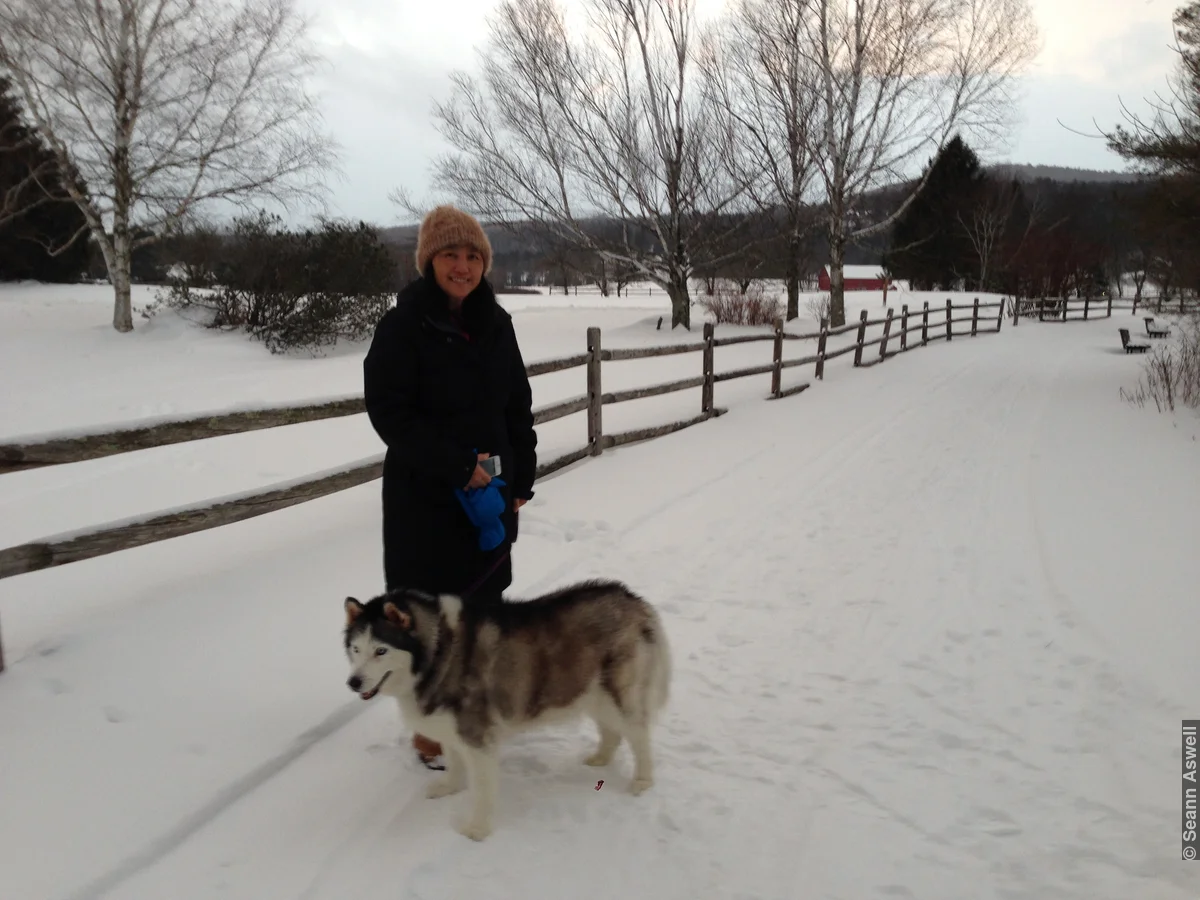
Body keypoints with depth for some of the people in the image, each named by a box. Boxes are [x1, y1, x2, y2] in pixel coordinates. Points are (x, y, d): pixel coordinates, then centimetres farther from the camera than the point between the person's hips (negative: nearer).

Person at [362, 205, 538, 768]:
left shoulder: (495, 323, 5)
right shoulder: (404, 325, -11)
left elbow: (518, 404, 10)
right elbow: (389, 410, -15)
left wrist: (521, 476, 4)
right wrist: (456, 465, -20)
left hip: (489, 493, 5)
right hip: (424, 496, -5)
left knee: (485, 600, 13)